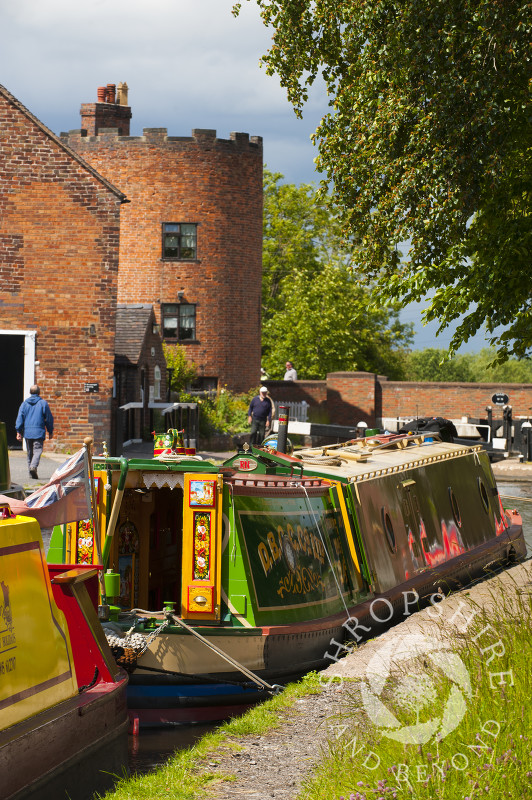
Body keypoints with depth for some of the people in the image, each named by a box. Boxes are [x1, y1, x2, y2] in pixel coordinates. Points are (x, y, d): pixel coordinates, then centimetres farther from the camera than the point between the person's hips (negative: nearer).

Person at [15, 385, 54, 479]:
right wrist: (50, 432, 11)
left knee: (30, 452, 13)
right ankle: (33, 466, -31)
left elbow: (20, 417, 4)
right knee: (37, 451, -7)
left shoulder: (25, 403, 8)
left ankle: (31, 472, 14)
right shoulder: (43, 403, 0)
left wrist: (19, 431, 5)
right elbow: (49, 418, 3)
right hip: (39, 432, -3)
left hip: (27, 432, 3)